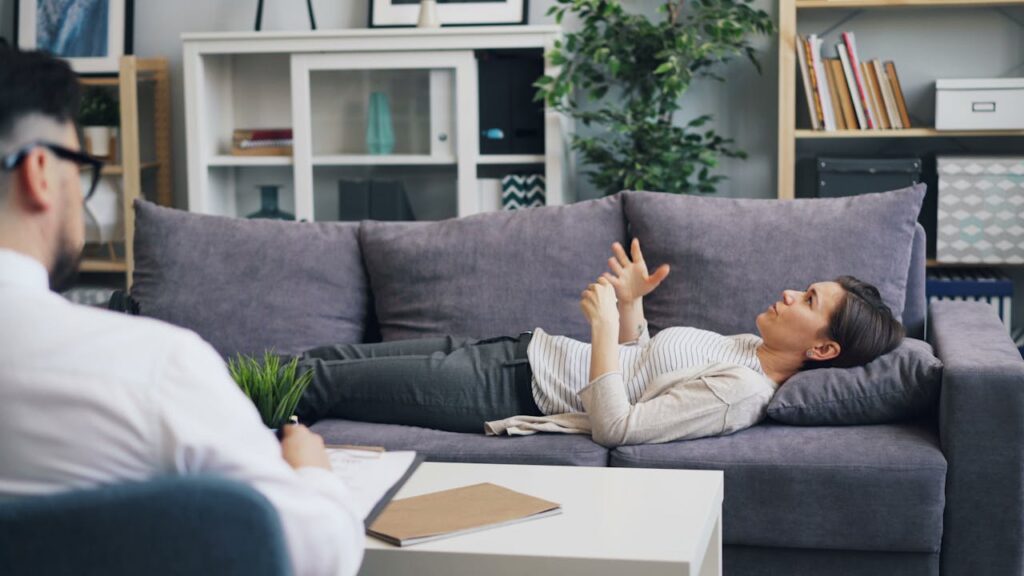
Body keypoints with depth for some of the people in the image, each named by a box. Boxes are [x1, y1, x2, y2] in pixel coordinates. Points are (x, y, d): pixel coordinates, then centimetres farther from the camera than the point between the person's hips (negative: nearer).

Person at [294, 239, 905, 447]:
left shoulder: (741, 392, -22)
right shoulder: (749, 347, 7)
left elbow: (615, 426, -28)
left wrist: (606, 322, -24)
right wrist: (630, 302, 4)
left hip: (507, 390, -9)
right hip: (520, 348, 9)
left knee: (322, 382, -4)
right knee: (334, 357, 10)